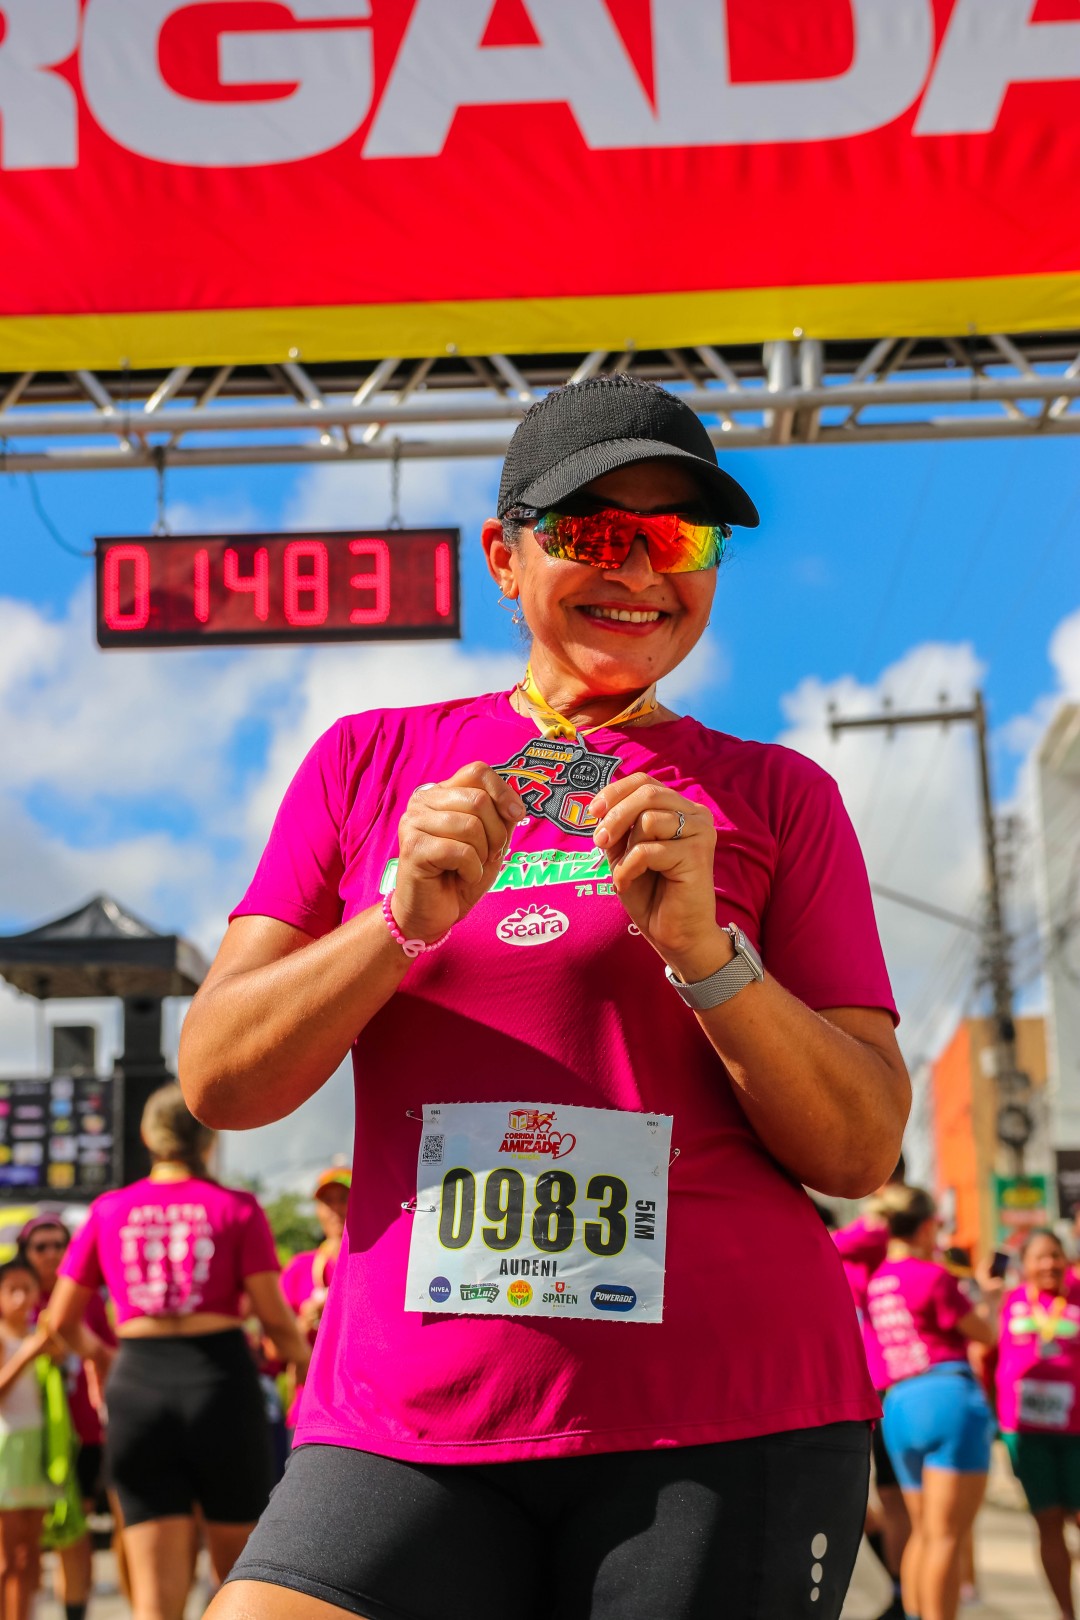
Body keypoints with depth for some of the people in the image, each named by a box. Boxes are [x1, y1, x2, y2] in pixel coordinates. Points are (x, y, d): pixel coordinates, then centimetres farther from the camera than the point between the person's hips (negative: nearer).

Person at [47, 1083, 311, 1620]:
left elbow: (61, 1322, 12)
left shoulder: (109, 1210, 8)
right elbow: (275, 1318, -4)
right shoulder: (237, 1208, 1)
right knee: (238, 1575, 17)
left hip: (138, 1387, 1)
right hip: (221, 1378, -1)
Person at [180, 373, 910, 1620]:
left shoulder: (774, 797, 8)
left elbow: (861, 1152, 2)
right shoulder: (370, 759, 11)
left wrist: (703, 946, -13)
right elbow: (216, 1081, 5)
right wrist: (404, 919, -11)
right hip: (405, 1423, 1)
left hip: (722, 1425, 0)